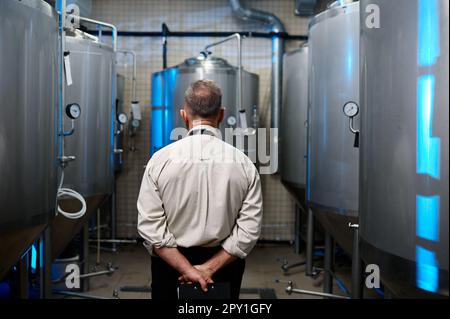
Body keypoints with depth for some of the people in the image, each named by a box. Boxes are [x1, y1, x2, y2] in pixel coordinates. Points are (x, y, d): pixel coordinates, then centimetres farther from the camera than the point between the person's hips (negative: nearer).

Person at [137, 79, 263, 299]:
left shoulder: (160, 160, -11)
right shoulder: (243, 163, -9)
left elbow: (150, 226, -14)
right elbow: (249, 230, -12)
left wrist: (187, 270, -12)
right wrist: (210, 269, -10)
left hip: (170, 262, 0)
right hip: (224, 263, 1)